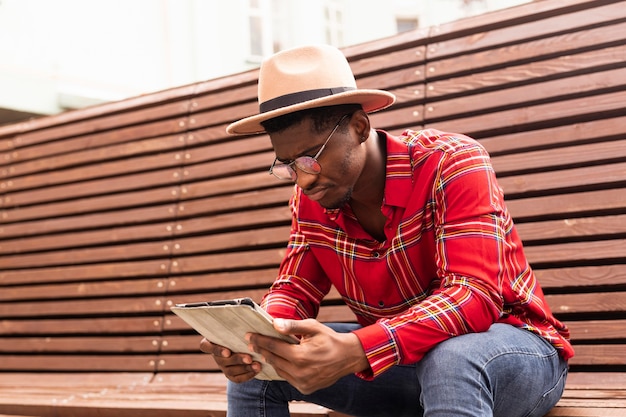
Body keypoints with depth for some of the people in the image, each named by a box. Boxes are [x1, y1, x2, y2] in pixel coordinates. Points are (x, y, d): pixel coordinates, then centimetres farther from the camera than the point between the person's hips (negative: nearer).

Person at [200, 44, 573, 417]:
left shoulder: (453, 164, -22)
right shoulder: (310, 198, -3)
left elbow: (475, 296, -32)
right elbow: (295, 288, 3)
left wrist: (356, 351, -46)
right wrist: (256, 336, -23)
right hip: (401, 359, 6)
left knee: (451, 360, -41)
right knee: (255, 365, -9)